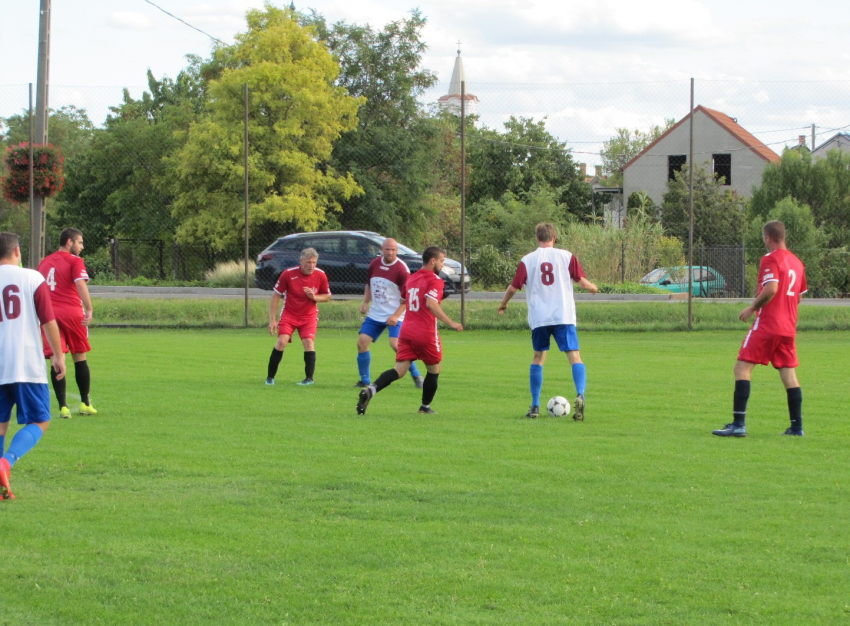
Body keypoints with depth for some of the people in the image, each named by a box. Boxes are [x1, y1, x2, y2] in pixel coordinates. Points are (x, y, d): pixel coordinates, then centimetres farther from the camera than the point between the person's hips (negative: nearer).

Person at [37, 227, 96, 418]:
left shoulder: (44, 262, 16)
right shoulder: (75, 261, -2)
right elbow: (80, 284, -17)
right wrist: (89, 310, -25)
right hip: (72, 313, -3)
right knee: (80, 358, 10)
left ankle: (63, 407, -5)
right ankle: (85, 403, 15)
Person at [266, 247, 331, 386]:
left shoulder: (320, 275, -10)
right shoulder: (288, 274, -15)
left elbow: (327, 296, 4)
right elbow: (276, 295, -6)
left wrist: (314, 297, -18)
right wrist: (272, 319, -9)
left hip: (309, 316, 1)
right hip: (289, 314, -1)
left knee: (308, 342, -18)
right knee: (282, 341, -16)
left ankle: (309, 378, -8)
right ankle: (270, 377, -4)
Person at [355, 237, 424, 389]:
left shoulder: (401, 269, -14)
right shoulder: (374, 264, 5)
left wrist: (396, 316, -23)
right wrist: (365, 302, 5)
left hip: (394, 316, -6)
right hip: (375, 314, 6)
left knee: (395, 344, -23)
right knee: (362, 342, -2)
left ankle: (416, 376, -8)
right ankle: (365, 380, 11)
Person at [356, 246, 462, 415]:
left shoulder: (411, 279, 15)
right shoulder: (435, 281, -9)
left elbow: (403, 300, 29)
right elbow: (431, 303, -25)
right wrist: (451, 323, -24)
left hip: (406, 331, 6)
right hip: (426, 334, -6)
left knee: (399, 370, -2)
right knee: (434, 370, 16)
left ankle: (370, 390, -26)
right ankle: (425, 407, 25)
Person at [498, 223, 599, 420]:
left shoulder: (527, 260, 4)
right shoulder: (566, 256, 3)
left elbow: (513, 287, 4)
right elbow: (581, 282, 2)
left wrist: (503, 304, 23)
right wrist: (593, 288, 25)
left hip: (539, 317, 1)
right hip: (564, 315, -1)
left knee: (538, 357, 15)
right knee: (574, 355, -4)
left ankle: (535, 406, 14)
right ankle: (580, 395, -28)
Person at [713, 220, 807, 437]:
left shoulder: (770, 259, -9)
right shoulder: (797, 262, 14)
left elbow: (771, 288, -22)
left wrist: (752, 308, -11)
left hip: (767, 324, -7)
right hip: (789, 326, 7)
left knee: (742, 368, -6)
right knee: (789, 374, 11)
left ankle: (739, 424, -14)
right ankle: (797, 426, 9)